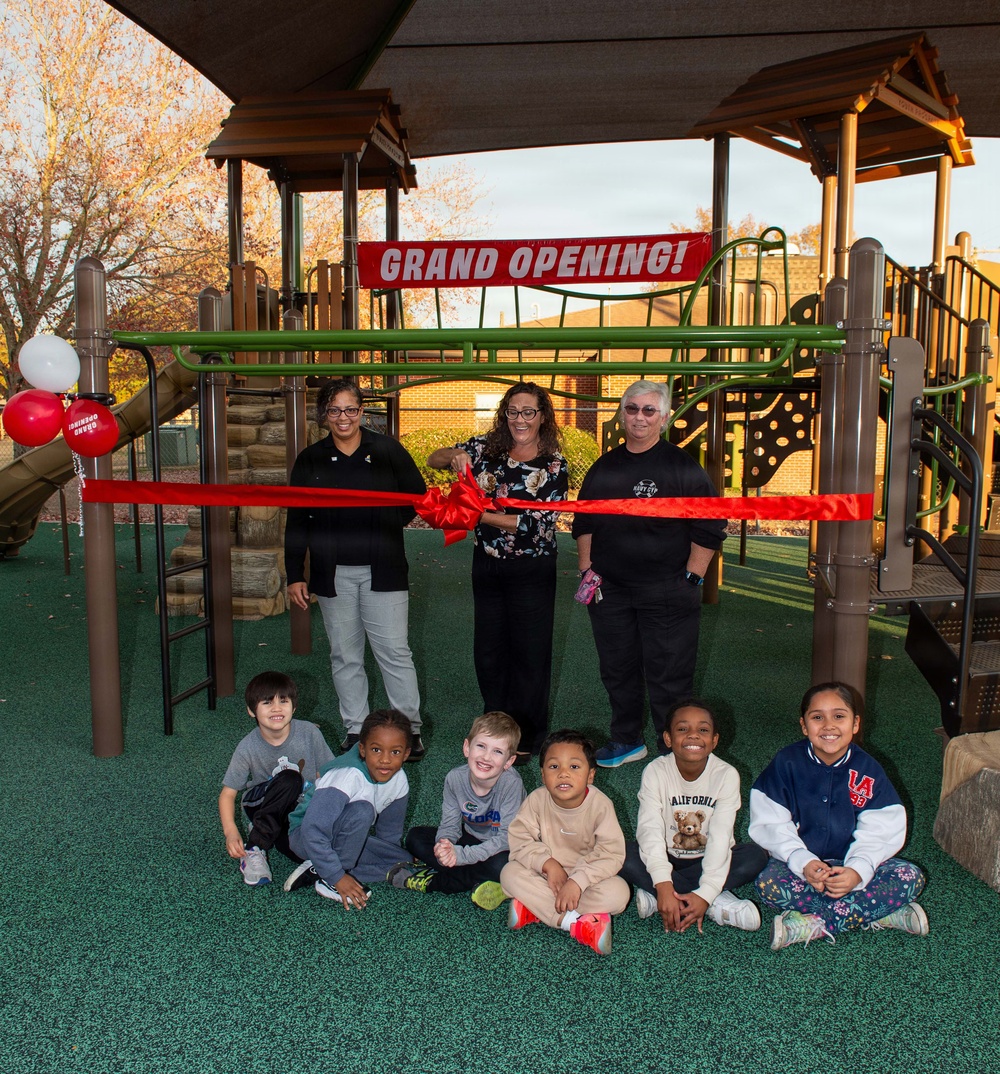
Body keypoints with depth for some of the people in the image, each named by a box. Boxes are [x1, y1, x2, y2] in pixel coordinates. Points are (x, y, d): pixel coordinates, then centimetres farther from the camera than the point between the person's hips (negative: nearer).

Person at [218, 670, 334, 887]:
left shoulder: (309, 733, -14)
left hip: (302, 807, 2)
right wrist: (230, 832, -28)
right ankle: (254, 849, -23)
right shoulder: (248, 748, -16)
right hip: (262, 807, -1)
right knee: (289, 779, -34)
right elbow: (228, 794, -12)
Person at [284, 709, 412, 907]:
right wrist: (337, 877, -32)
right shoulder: (347, 776, -33)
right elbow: (313, 830, -35)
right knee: (362, 811, -33)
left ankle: (318, 870, -8)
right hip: (305, 836, -8)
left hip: (343, 837, 8)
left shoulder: (399, 780, -10)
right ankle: (327, 880, -17)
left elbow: (390, 830, 7)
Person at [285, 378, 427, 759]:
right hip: (333, 573, 2)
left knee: (394, 651, 0)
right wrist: (295, 575, 3)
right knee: (344, 656, 10)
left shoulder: (387, 449, 1)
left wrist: (389, 525, -7)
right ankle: (355, 731, 22)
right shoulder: (310, 460, 5)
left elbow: (418, 495, 7)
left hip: (382, 570, -2)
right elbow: (297, 522, 7)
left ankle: (409, 729, 13)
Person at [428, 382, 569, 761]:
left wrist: (479, 514, -21)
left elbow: (533, 524, -18)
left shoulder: (553, 466, -10)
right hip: (486, 565, 4)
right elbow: (432, 460, 6)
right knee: (488, 651, 14)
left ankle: (526, 738, 22)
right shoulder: (486, 448, -1)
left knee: (529, 652, 6)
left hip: (532, 571, -4)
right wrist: (455, 455, -17)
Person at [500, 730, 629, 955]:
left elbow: (612, 854, -23)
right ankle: (575, 922, -25)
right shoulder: (536, 800, -15)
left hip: (585, 877, -1)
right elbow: (519, 840, -14)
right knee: (509, 873, -24)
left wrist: (577, 881, -33)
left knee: (618, 892, -29)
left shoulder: (600, 804, -20)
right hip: (547, 876, 1)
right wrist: (547, 863, -29)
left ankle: (535, 907, -23)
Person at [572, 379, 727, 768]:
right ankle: (627, 740, 31)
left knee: (667, 676, 0)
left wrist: (690, 579, -8)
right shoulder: (604, 467, 10)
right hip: (609, 590, 5)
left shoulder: (682, 466, -5)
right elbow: (583, 523, 19)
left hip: (665, 592, -5)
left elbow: (710, 529, -5)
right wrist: (586, 570, 10)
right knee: (617, 670, 14)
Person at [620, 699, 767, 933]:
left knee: (755, 856, -27)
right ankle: (717, 904, -24)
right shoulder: (655, 771, -17)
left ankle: (654, 896, -25)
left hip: (707, 859, 1)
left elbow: (720, 837, -22)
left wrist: (705, 893, -33)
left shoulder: (726, 775, -16)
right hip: (666, 858, -1)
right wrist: (663, 887, -39)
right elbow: (650, 830, -25)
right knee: (624, 855, -29)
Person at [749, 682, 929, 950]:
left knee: (911, 877, -20)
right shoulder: (787, 763, -11)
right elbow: (771, 824, -13)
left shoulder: (868, 769, -6)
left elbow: (878, 833, -10)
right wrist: (803, 862, -29)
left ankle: (813, 925, -25)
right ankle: (882, 915, -25)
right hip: (801, 861, -2)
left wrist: (858, 871, -29)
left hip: (851, 863, 2)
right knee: (768, 882, -32)